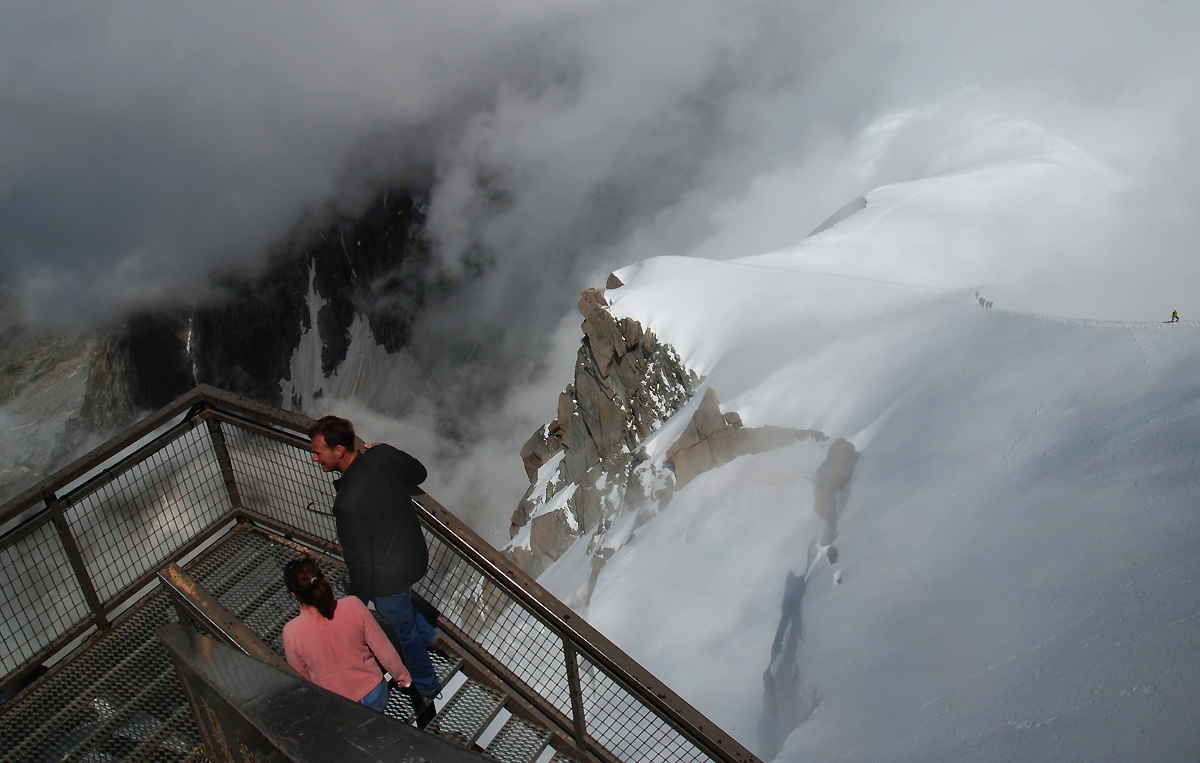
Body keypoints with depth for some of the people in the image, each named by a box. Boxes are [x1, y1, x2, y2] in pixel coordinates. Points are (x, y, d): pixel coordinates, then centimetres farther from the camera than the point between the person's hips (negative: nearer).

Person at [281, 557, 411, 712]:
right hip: (375, 696, 2)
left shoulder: (291, 632, -24)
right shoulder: (353, 605, -21)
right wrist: (402, 676, 9)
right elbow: (384, 649, -9)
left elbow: (302, 677, -6)